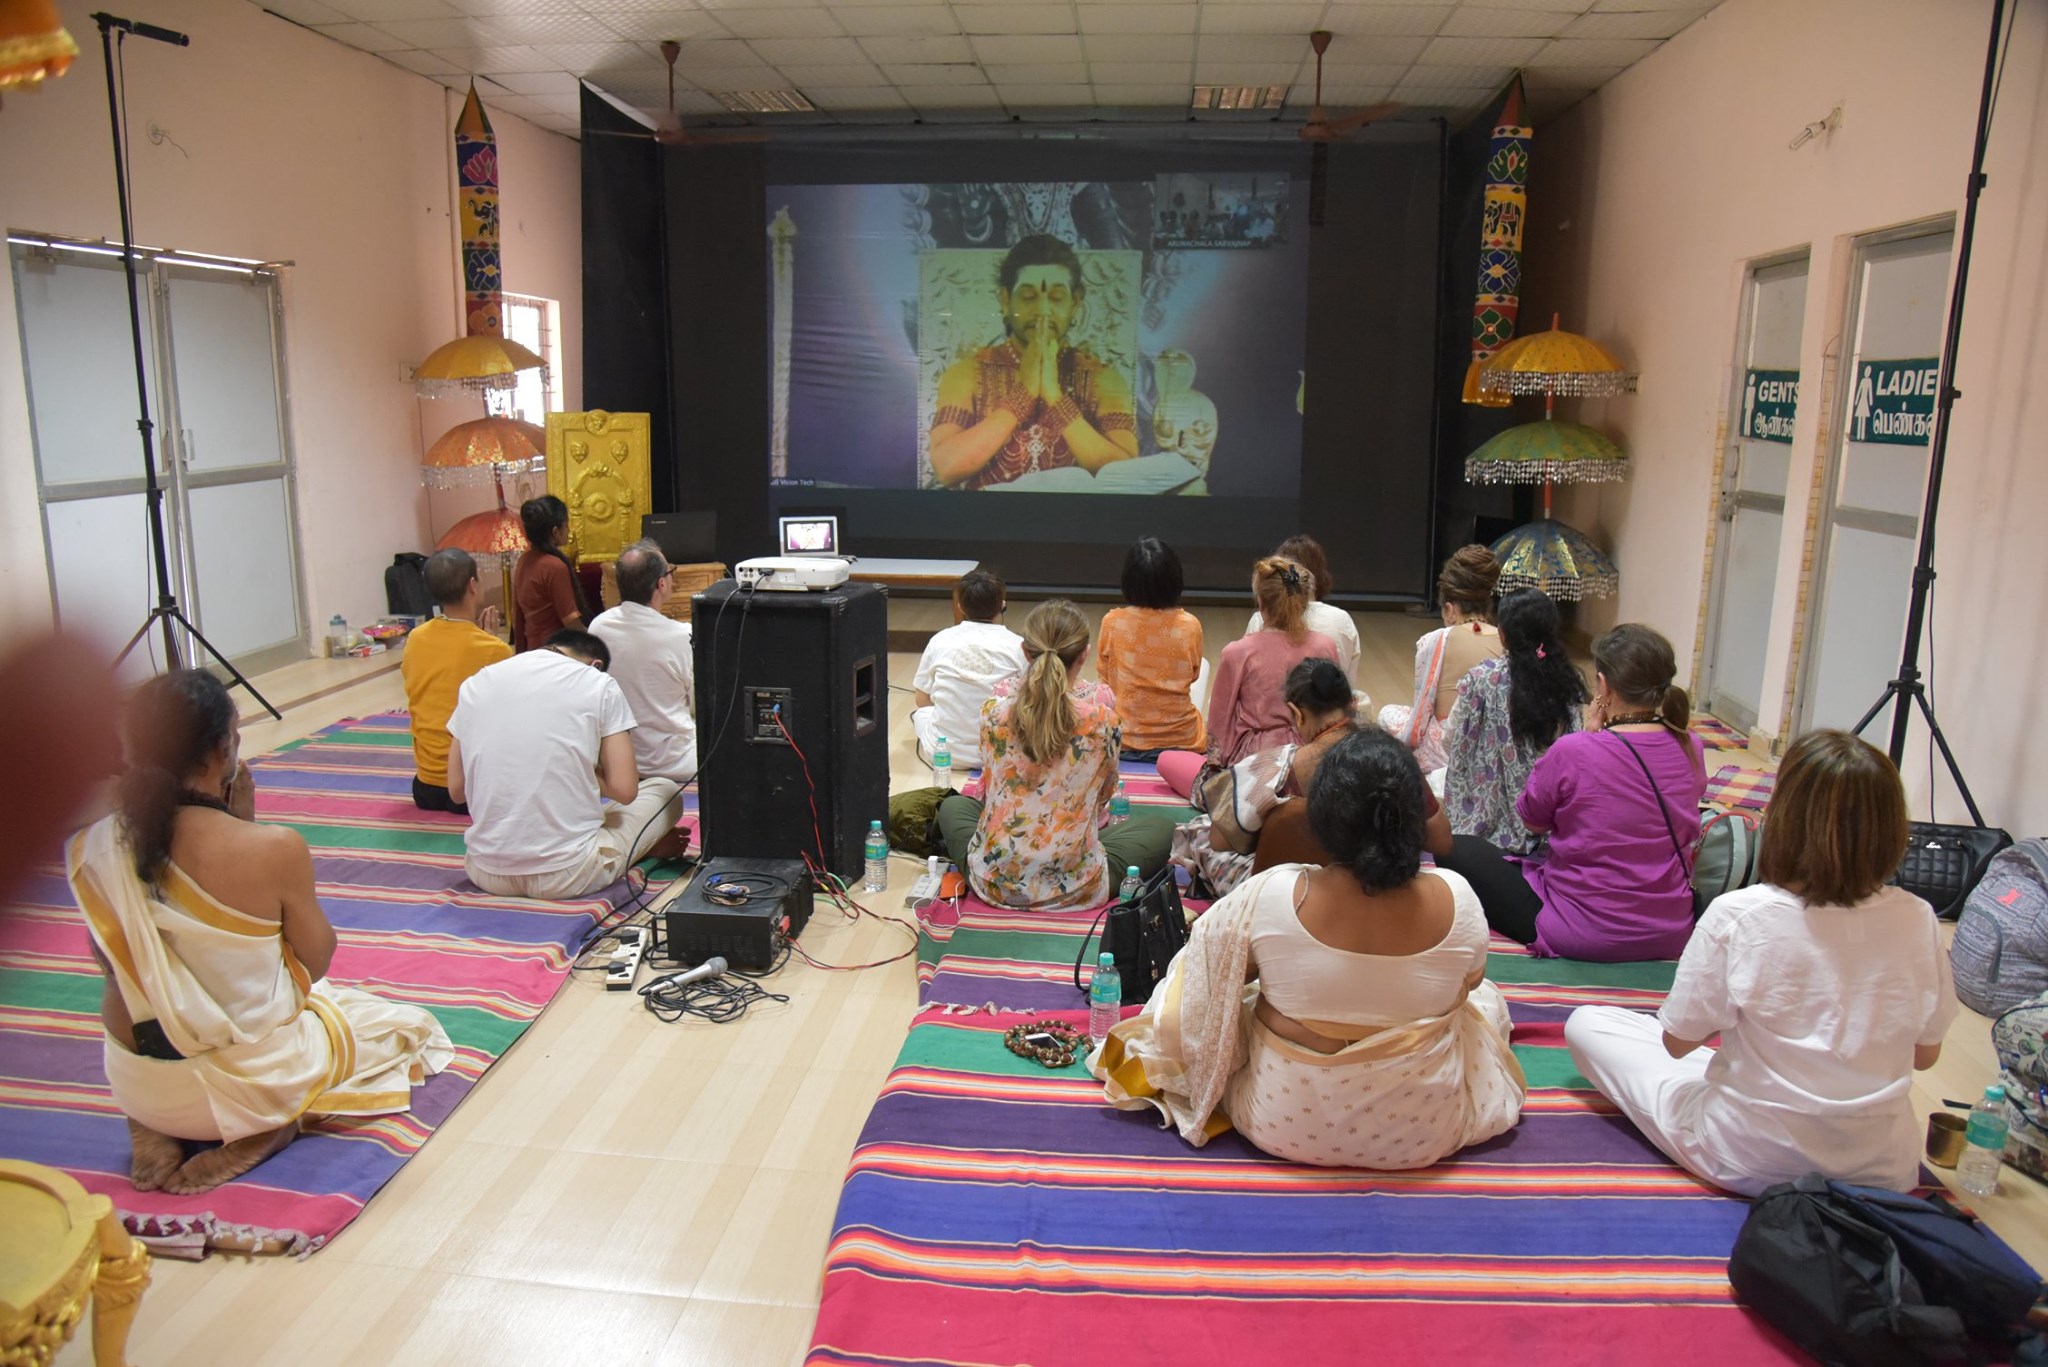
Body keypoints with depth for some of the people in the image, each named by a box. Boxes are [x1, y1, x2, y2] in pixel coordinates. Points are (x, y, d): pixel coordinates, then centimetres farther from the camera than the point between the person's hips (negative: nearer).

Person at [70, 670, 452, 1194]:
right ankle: (271, 1132, -1)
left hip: (135, 1086, 5)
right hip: (252, 1081, -5)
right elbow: (316, 960, -8)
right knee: (407, 1026, 21)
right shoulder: (273, 849, -25)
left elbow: (115, 965, 5)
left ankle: (152, 1128, 14)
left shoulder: (91, 846, -11)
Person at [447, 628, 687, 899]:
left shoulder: (475, 683, 8)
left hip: (487, 875, 4)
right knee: (666, 791, 21)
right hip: (568, 876, -3)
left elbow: (457, 790, 9)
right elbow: (624, 790, -6)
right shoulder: (600, 685, -3)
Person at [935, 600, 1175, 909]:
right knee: (1161, 826, 23)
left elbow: (988, 789, 5)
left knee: (953, 806, 33)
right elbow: (1105, 793, 1)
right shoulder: (1102, 716, -17)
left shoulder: (995, 708, -11)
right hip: (1074, 889, 0)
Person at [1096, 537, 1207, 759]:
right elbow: (1193, 675, 4)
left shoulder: (1112, 623, -14)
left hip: (1126, 739, 0)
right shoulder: (1189, 626, -14)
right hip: (1181, 739, 0)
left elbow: (1104, 676, 0)